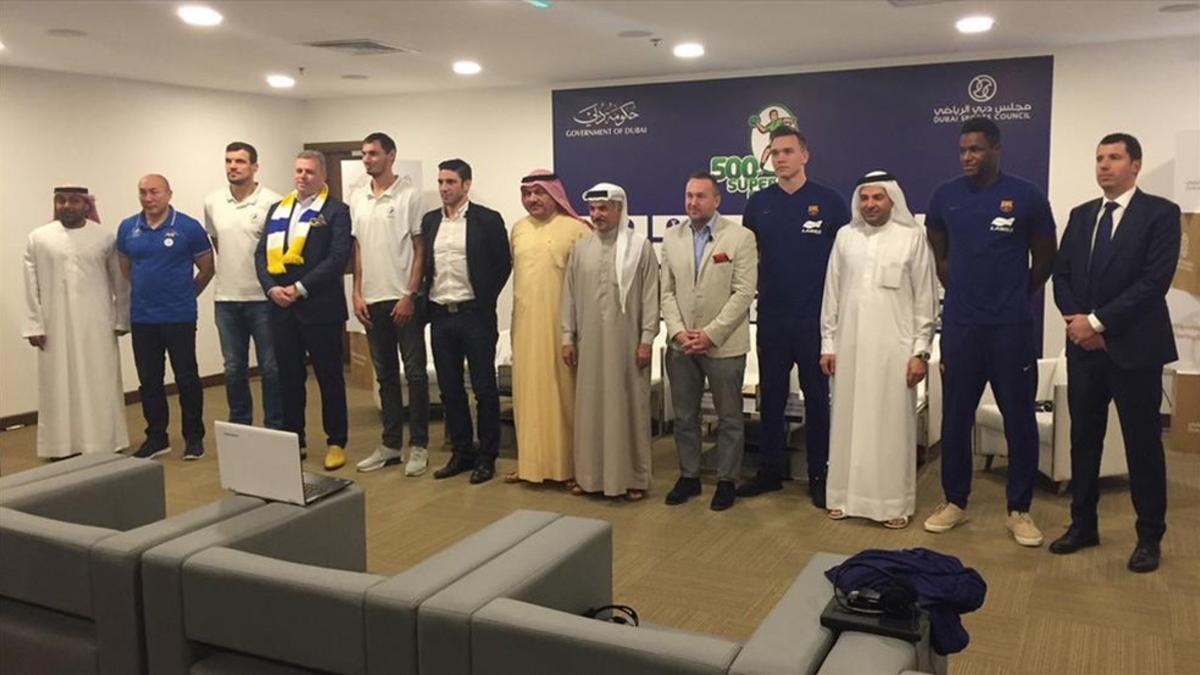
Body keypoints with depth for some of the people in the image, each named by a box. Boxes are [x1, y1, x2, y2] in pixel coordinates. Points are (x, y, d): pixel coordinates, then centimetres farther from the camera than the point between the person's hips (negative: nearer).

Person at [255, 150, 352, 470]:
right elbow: (262, 253, 10)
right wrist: (271, 288, -7)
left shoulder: (336, 211, -2)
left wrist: (301, 288, -17)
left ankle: (336, 442, 14)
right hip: (282, 308, 5)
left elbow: (338, 257, -12)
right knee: (289, 377, 11)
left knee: (329, 376, 5)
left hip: (320, 307, -5)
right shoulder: (277, 209, 15)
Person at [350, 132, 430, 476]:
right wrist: (357, 294, 6)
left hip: (404, 299, -5)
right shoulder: (357, 199, 10)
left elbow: (420, 250, -7)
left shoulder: (409, 195, -5)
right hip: (373, 301, 5)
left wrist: (409, 296, -12)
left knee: (415, 374, 0)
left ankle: (418, 445, 9)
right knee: (385, 375, 12)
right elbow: (357, 250, 13)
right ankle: (391, 444, 20)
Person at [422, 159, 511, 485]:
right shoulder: (429, 221, 10)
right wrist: (425, 303, 7)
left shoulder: (488, 220, -4)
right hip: (440, 315, 5)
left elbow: (503, 263, -2)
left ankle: (487, 457, 13)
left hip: (474, 314, -5)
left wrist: (485, 300, -3)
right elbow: (423, 264, 15)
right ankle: (462, 452, 23)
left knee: (484, 388, 3)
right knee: (450, 389, 10)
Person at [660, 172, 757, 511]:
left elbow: (744, 293, -11)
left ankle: (726, 480, 21)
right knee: (684, 416, 13)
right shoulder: (672, 238, 8)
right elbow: (667, 290, 7)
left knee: (729, 418, 8)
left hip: (724, 345, -4)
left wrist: (711, 333, -15)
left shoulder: (740, 237, -6)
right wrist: (677, 331, -7)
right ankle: (688, 476, 27)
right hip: (681, 344, 4)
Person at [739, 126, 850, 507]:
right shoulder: (758, 204, 5)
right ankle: (771, 470, 21)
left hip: (814, 316, -2)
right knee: (771, 395, 10)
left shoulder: (828, 202, -2)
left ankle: (819, 475, 17)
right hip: (771, 315, 3)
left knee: (816, 396, 6)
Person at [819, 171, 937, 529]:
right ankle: (846, 495, 19)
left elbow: (925, 298, -1)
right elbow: (832, 293, 9)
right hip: (850, 346, 3)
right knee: (848, 421, 8)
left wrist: (921, 351, -4)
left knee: (892, 424, 3)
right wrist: (827, 344, 6)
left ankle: (894, 502, 13)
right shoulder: (845, 236, 7)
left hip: (894, 348, -2)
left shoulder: (913, 237, -1)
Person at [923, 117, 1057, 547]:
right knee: (956, 417, 8)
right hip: (959, 325, 2)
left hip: (1011, 326, -2)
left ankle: (1019, 510, 17)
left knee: (1019, 419, 4)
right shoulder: (944, 197, 4)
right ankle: (955, 502, 21)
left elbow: (1045, 259, 7)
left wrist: (1015, 297, 12)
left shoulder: (1026, 196, -3)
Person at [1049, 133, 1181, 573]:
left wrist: (1098, 321, -16)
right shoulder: (1080, 215, 12)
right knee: (1083, 437, 11)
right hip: (1084, 345, 5)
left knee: (1142, 442, 4)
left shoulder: (1160, 213, -5)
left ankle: (1150, 536, 17)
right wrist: (1075, 319, -7)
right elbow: (1061, 274, 9)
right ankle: (1083, 524, 24)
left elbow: (1155, 280, -14)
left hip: (1134, 346, -5)